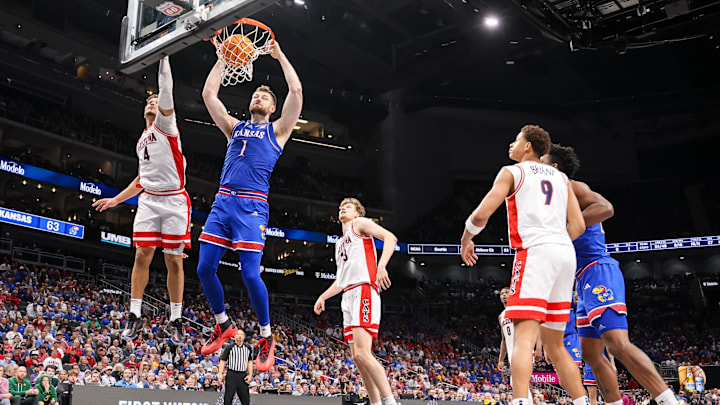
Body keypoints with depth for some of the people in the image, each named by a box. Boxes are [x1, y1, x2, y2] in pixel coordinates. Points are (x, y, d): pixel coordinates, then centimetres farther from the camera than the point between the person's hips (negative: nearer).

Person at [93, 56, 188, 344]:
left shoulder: (165, 124, 3)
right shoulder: (142, 141, 23)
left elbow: (166, 92, -14)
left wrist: (163, 56, -18)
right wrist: (116, 200, 26)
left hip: (174, 201, -6)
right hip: (149, 201, 6)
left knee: (174, 260, -3)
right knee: (142, 255, -3)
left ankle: (175, 320, 5)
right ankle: (135, 315, 6)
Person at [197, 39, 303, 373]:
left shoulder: (277, 130, 12)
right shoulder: (234, 127, 23)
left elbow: (296, 90, 2)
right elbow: (208, 94, 20)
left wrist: (280, 56, 10)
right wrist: (223, 58, 20)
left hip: (251, 206, -5)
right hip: (222, 201, 5)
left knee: (250, 274, -12)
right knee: (204, 269, 0)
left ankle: (266, 338, 5)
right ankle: (223, 325, 22)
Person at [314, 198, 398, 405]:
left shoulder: (360, 223, 7)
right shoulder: (339, 244, 30)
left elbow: (390, 238, -9)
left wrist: (382, 266, -23)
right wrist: (323, 297, 25)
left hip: (364, 290, -9)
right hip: (348, 295, 9)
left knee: (362, 353, -21)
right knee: (357, 357, 4)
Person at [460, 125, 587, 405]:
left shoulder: (512, 172, 7)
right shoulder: (560, 177, 23)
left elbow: (481, 214, -3)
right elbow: (578, 226, 14)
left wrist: (466, 239, 15)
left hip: (535, 251, -7)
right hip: (565, 252, 7)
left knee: (524, 336, -16)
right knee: (554, 343, 15)